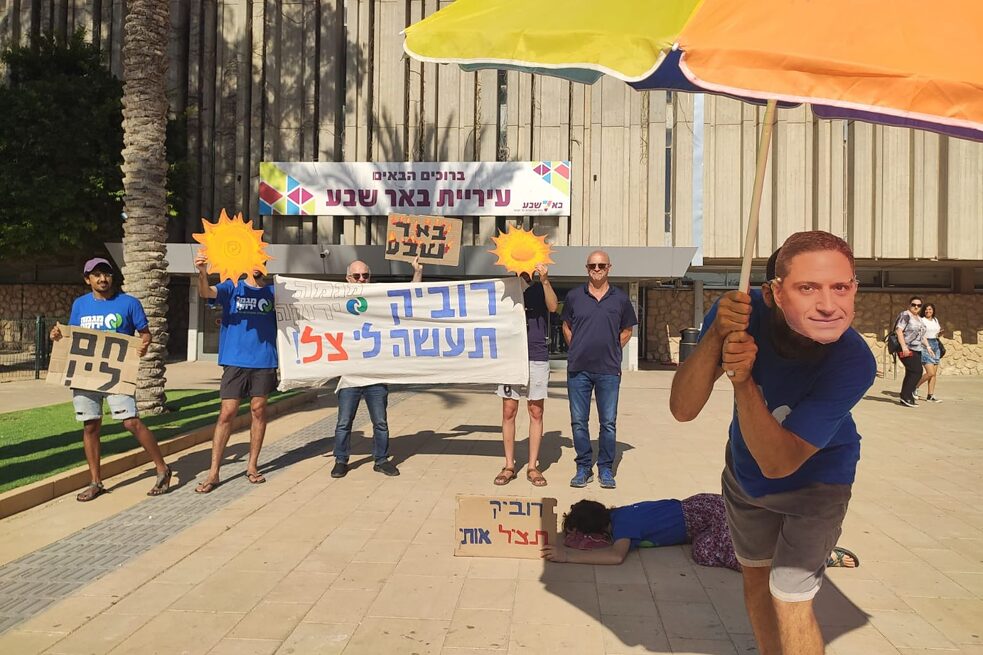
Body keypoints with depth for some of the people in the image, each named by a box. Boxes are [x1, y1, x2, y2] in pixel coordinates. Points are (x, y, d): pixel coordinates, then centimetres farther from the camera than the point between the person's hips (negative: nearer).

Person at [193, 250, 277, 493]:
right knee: (227, 413, -3)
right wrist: (202, 271, -33)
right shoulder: (232, 287, 4)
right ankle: (213, 473, 2)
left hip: (264, 361, 2)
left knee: (258, 410, 7)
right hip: (235, 361, -2)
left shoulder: (273, 292, 9)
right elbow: (206, 292, -14)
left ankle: (252, 465, 20)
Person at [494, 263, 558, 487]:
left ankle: (533, 466, 12)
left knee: (536, 413, 3)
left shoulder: (540, 289, 5)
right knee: (508, 413, 3)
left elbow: (553, 307, -15)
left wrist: (545, 281, -28)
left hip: (537, 358, -1)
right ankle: (509, 466, 13)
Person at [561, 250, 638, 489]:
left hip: (609, 370, -1)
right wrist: (579, 351, 7)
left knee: (608, 423, 4)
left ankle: (605, 469, 17)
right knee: (579, 422, 6)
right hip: (578, 369, 1)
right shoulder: (574, 296, 5)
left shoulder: (620, 298, 4)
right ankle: (583, 468, 18)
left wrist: (611, 351, 6)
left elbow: (626, 331, 14)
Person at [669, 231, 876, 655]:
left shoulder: (853, 362, -37)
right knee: (755, 574, 22)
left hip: (815, 481, -3)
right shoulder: (742, 312, -29)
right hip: (743, 472, 4)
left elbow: (778, 463, -37)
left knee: (790, 600, -3)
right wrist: (715, 337, -47)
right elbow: (682, 410, -33)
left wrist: (743, 382, -50)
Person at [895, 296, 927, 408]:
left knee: (911, 373, 7)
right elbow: (899, 330, -16)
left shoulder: (919, 318, 20)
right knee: (917, 372, -15)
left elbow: (921, 334, 27)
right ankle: (906, 396, -11)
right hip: (907, 350, -9)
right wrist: (904, 346, -23)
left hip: (916, 350, 9)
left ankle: (907, 398, 12)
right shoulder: (905, 315, -7)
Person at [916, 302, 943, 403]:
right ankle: (915, 387, 6)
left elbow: (937, 334, 24)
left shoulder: (935, 320, 14)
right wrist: (928, 347, -24)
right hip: (925, 345, -7)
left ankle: (930, 396, 7)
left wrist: (940, 332, 1)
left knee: (934, 373, 3)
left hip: (935, 345, 7)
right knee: (930, 373, -14)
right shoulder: (921, 320, -6)